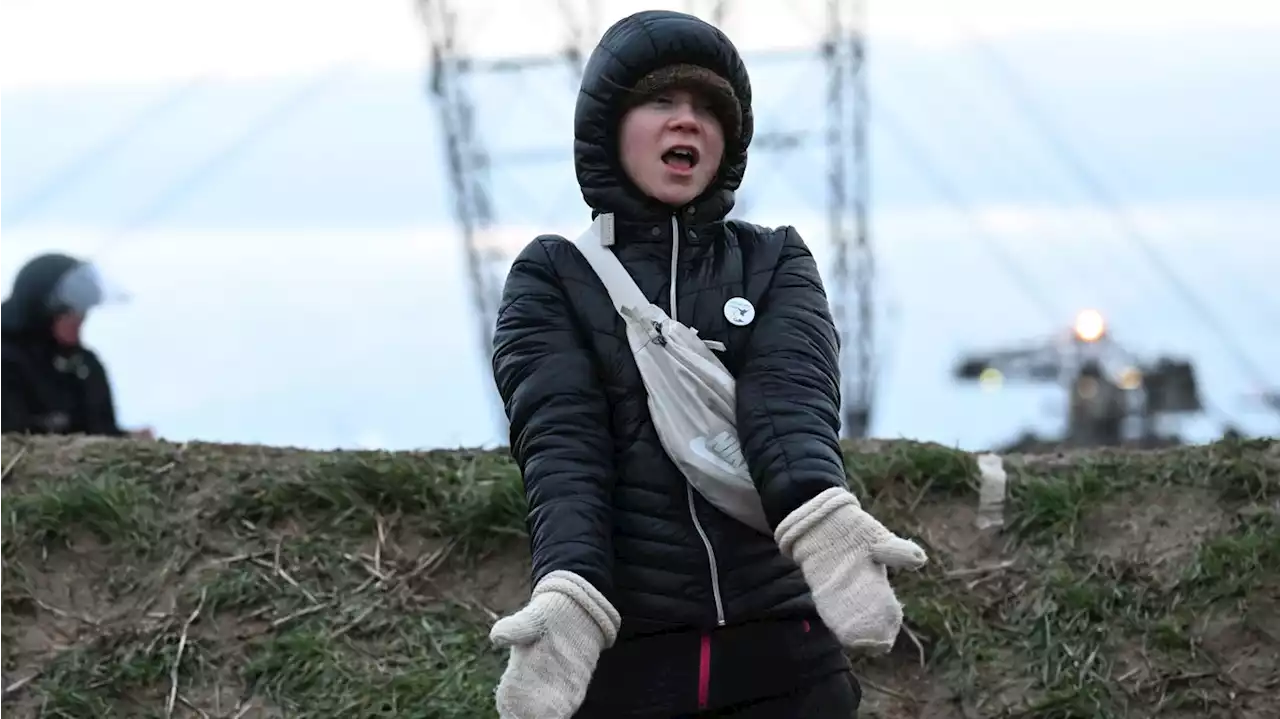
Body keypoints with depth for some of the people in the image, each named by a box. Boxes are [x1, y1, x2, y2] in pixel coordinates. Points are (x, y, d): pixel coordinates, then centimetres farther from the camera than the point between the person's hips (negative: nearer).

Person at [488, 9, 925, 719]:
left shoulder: (776, 263, 10)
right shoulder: (551, 278, 5)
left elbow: (790, 395, -9)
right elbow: (561, 441, -10)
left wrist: (826, 521, -30)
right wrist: (568, 594, -29)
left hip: (780, 655, 1)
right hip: (624, 659, -1)